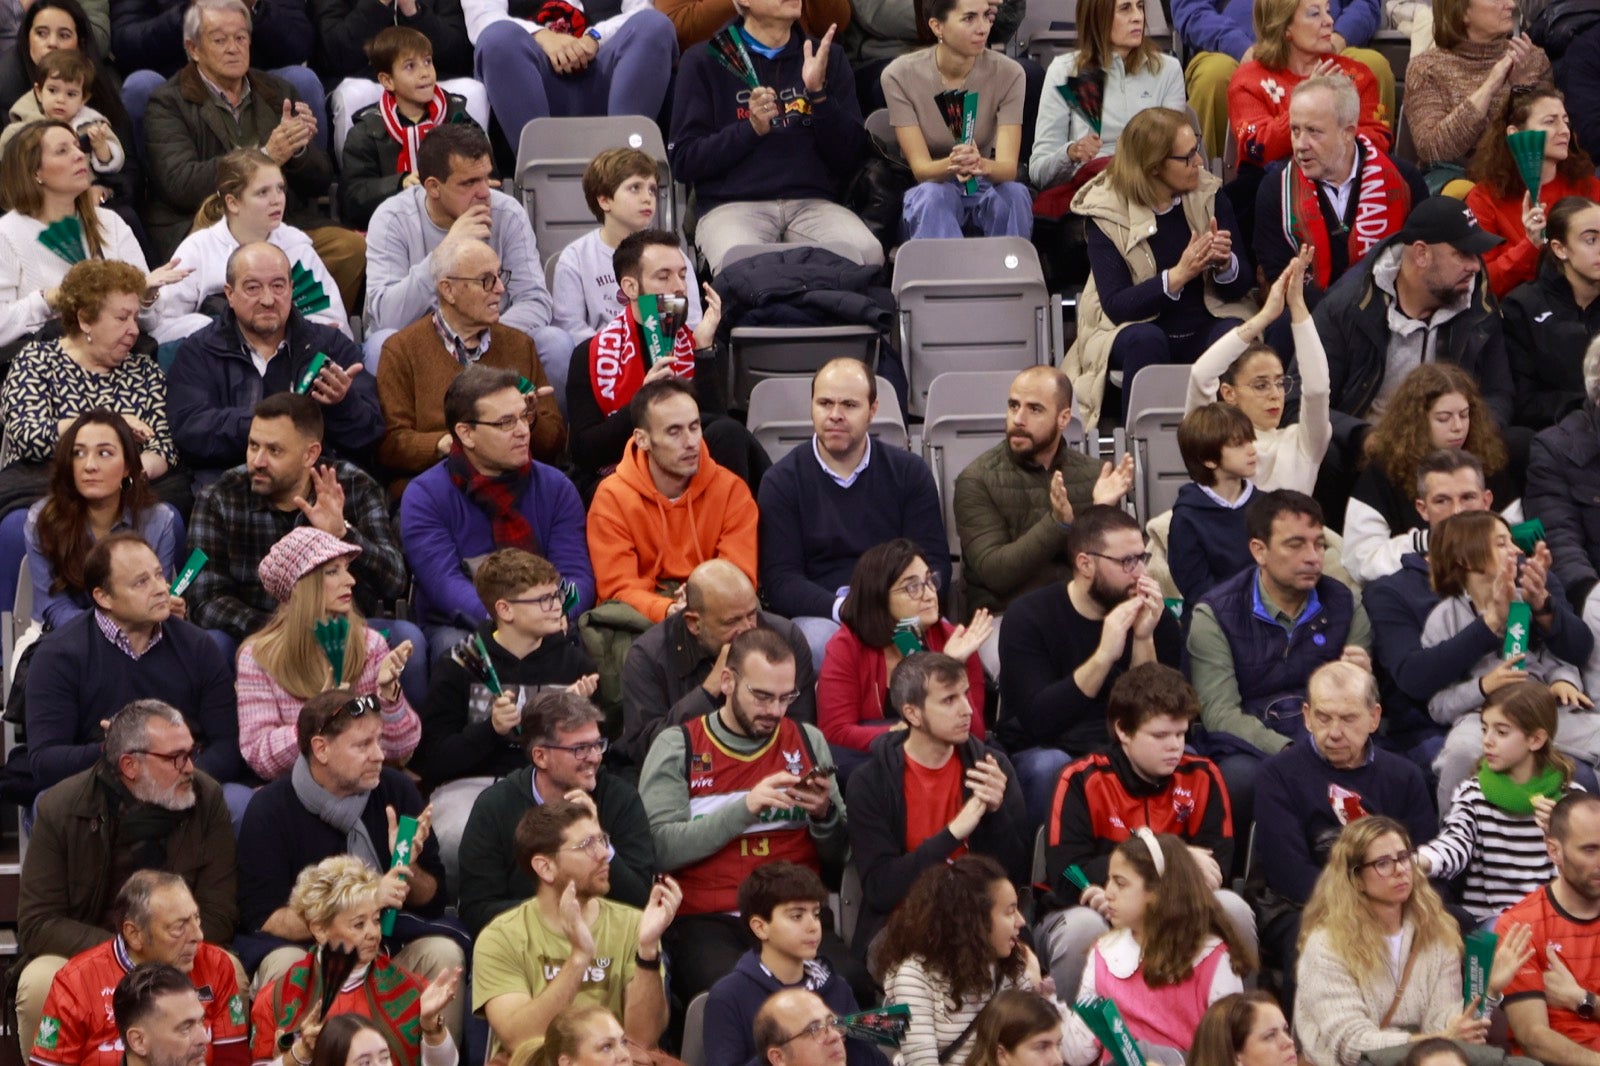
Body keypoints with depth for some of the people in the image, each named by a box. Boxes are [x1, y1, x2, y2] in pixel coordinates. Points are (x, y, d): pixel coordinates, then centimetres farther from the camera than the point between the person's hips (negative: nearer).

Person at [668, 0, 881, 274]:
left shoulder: (828, 57, 17)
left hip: (815, 203, 2)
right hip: (732, 206, -2)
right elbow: (683, 163, 4)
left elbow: (850, 161, 9)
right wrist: (752, 128, -9)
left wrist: (819, 94, -5)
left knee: (865, 252, -31)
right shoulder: (705, 62, 9)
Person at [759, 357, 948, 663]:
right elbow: (779, 580, -2)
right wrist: (842, 608, -20)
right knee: (816, 640, -37)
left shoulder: (909, 473, 13)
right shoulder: (781, 481, 7)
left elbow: (935, 564, 6)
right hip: (819, 615, -1)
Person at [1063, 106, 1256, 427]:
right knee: (1145, 339, -36)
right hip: (1136, 327, -2)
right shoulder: (1107, 214, -6)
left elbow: (1242, 286, 3)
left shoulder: (1209, 197, 3)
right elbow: (1115, 306, -15)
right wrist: (1178, 276, -26)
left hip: (1206, 324, 2)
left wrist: (1225, 264, -20)